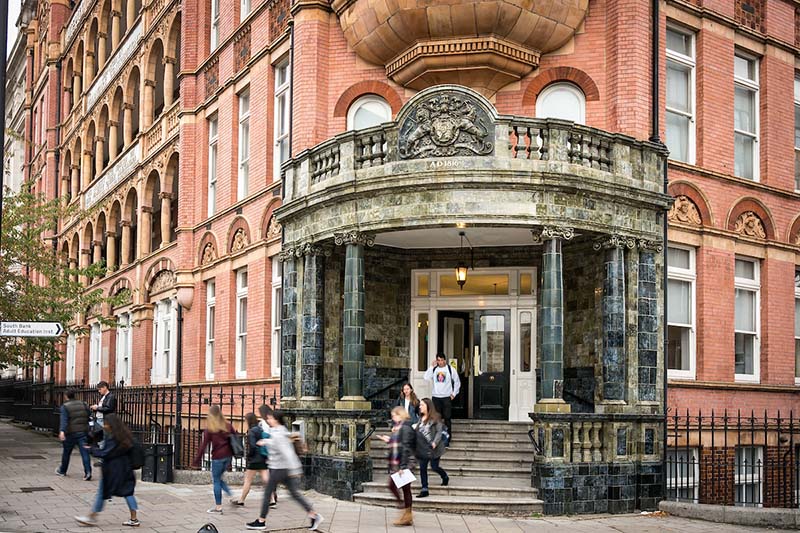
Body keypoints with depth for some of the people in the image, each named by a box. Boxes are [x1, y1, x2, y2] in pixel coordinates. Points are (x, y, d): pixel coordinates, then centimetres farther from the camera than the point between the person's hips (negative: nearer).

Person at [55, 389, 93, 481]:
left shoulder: (65, 406, -6)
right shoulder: (83, 404, 7)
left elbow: (64, 420, -20)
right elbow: (88, 417, 13)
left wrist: (62, 431, -29)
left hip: (70, 433, -2)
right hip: (83, 432, 2)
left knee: (66, 452, 16)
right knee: (85, 453, -4)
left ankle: (62, 470, 34)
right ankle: (88, 472, -15)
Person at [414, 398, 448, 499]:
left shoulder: (435, 418, -9)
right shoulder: (421, 418, 10)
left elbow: (439, 432, -10)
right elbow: (418, 432, 14)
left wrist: (435, 442, -22)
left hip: (433, 448, -6)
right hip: (423, 448, 6)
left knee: (434, 467, 1)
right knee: (422, 468, 2)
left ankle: (445, 477, 32)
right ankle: (424, 489, 7)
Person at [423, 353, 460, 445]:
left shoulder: (450, 369, 0)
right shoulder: (434, 369, 6)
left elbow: (457, 382, 7)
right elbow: (426, 377, -9)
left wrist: (454, 393, 1)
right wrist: (432, 367, -11)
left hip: (447, 397, -2)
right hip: (436, 397, 2)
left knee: (447, 418, -2)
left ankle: (447, 438, 2)